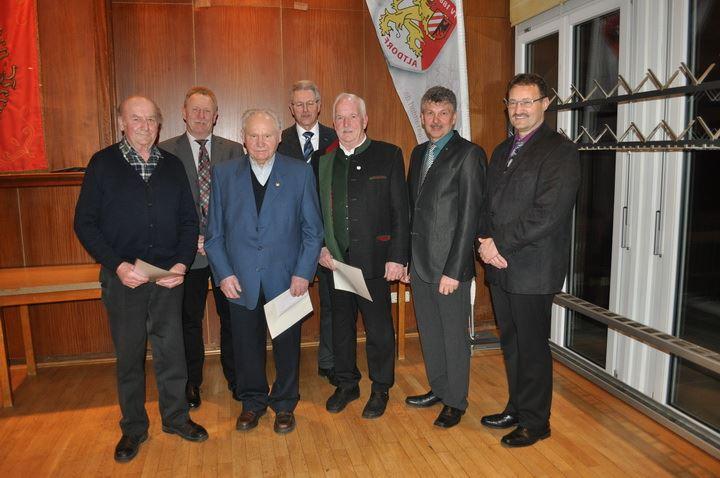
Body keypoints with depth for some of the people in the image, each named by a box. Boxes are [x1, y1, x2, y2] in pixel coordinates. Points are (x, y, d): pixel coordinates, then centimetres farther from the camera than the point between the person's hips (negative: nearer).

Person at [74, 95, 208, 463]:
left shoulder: (172, 165, 6)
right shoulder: (103, 163, -1)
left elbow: (188, 220, 8)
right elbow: (84, 222, -3)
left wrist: (182, 262, -7)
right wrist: (118, 265, -14)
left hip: (168, 277, 2)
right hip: (122, 277, -2)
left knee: (171, 349, 10)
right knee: (128, 354, 10)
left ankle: (176, 417, 29)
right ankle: (133, 427, 28)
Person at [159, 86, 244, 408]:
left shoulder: (233, 150, 3)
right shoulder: (166, 151, -1)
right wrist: (191, 239, -12)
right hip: (188, 250, -1)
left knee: (231, 316, 11)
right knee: (190, 320, 12)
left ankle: (235, 377, 30)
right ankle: (191, 382, 30)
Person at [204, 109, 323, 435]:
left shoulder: (301, 173, 0)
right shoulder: (223, 174, 3)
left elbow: (313, 230, 0)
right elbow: (214, 232, 4)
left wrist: (303, 273, -8)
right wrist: (223, 274, -5)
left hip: (287, 279, -1)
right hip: (240, 281, 1)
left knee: (287, 345, 12)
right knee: (247, 346, 13)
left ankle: (284, 404, 33)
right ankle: (252, 402, 36)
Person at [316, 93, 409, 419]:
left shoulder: (388, 155, -1)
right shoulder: (324, 162, 9)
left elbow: (400, 210, -5)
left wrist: (397, 257, -10)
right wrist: (320, 248, -1)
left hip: (374, 259, -3)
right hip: (335, 261, 4)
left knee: (379, 328, 6)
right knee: (341, 326, 15)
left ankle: (380, 389, 26)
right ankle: (346, 384, 33)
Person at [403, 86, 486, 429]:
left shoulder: (469, 154, -9)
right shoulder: (418, 153, 13)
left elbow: (469, 216, -14)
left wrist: (453, 270, -17)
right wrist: (404, 258, 10)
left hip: (449, 264, -7)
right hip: (419, 262, 7)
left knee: (454, 335, 6)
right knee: (429, 331, 18)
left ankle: (456, 401, 23)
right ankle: (438, 389, 35)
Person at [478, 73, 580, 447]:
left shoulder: (559, 150, -10)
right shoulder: (502, 151, 15)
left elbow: (548, 213, -19)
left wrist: (499, 243, -16)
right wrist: (487, 243, -3)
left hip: (533, 269, -7)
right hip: (499, 266, 7)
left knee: (532, 348, 5)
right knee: (511, 345, 17)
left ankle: (535, 422, 23)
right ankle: (517, 408, 35)